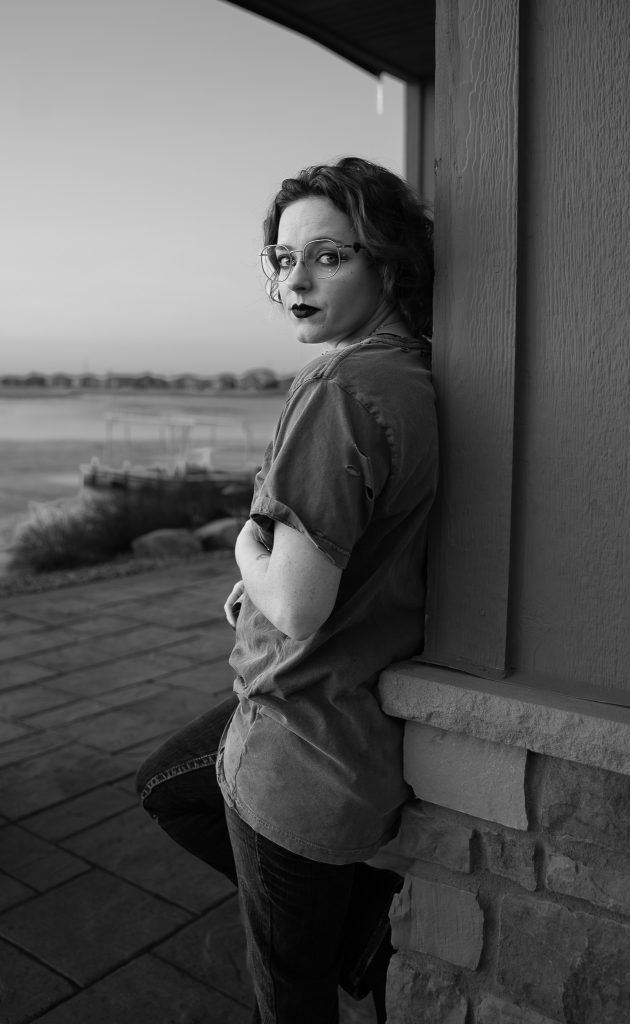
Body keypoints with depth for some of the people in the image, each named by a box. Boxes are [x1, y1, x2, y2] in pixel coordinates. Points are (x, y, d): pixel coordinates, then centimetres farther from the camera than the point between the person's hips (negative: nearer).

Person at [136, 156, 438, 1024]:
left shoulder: (341, 390, -26)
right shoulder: (406, 374, 3)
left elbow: (297, 607, -27)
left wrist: (248, 548, -7)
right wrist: (268, 579, 3)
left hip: (307, 741, -9)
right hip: (349, 706, 9)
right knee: (167, 787, 30)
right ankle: (357, 905, 29)